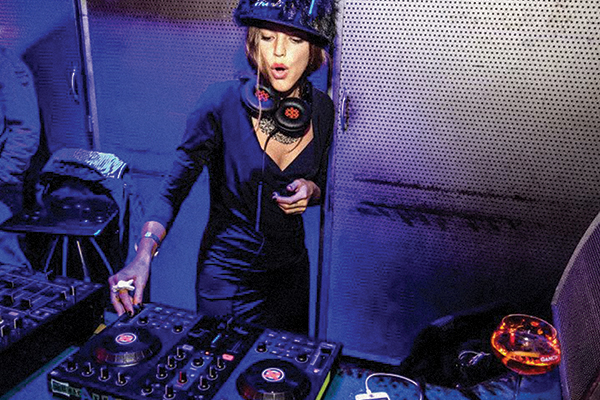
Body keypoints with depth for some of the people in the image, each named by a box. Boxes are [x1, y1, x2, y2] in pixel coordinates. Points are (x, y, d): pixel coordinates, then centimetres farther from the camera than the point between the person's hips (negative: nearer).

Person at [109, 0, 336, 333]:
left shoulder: (322, 109, -6)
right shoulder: (222, 102, -19)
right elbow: (175, 187, -16)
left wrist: (310, 190, -13)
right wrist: (143, 256, -28)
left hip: (291, 270, 5)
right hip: (227, 276, -4)